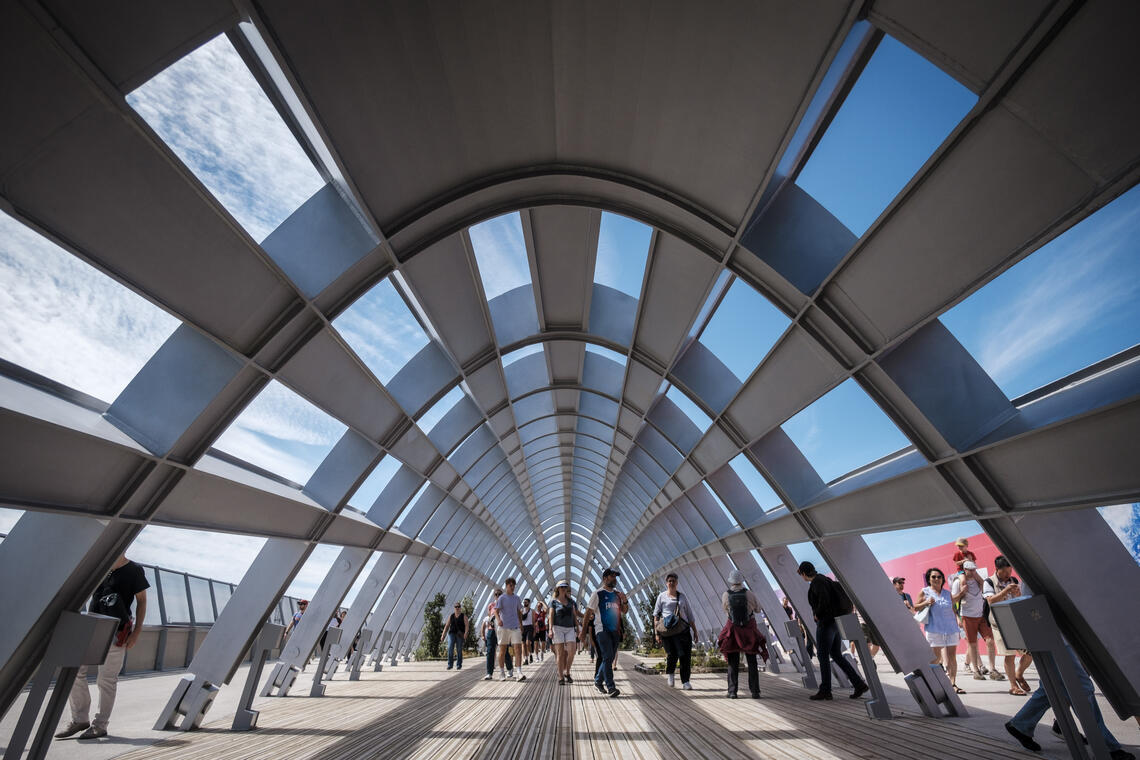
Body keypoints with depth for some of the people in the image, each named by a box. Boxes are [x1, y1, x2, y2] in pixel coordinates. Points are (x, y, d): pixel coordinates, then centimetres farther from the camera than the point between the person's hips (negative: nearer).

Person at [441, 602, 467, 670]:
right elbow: (447, 626, 12)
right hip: (451, 634, 2)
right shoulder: (451, 616, 12)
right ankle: (449, 664, -5)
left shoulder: (464, 616, 2)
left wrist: (465, 633, -23)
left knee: (459, 650, -2)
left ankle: (459, 665, 10)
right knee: (450, 648, -14)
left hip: (460, 635, -2)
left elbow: (466, 625, -7)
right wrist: (443, 635, 4)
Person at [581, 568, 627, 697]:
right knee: (608, 657, -14)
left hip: (615, 630, 6)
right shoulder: (597, 594, -4)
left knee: (610, 658, 9)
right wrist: (583, 631, -6)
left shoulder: (618, 594, 12)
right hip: (602, 630, -6)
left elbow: (624, 611, 17)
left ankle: (598, 681, 26)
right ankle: (610, 687, -8)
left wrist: (625, 601, -4)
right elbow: (589, 612, -4)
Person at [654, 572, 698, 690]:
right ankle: (670, 673, 29)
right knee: (671, 654, -2)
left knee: (685, 655, -3)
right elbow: (656, 615, 4)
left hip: (683, 629, 2)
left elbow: (689, 615, 18)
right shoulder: (662, 596, 6)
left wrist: (695, 630, 13)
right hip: (667, 630, -2)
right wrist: (656, 633, -3)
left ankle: (685, 682, 9)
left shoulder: (682, 597, 14)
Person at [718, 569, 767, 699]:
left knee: (733, 663, 10)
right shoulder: (749, 594, -13)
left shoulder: (725, 595, -10)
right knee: (752, 663, 13)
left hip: (733, 630, 0)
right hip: (749, 631, 0)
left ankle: (732, 692, 9)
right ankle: (755, 691, 13)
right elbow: (758, 609, 3)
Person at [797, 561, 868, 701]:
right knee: (836, 655, 16)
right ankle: (859, 684, 15)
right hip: (834, 621, 10)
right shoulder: (824, 579, 12)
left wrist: (817, 614, -14)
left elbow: (824, 599, -28)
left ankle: (825, 691, 9)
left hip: (825, 623, -10)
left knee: (823, 657, 1)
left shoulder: (816, 582, -16)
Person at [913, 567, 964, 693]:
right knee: (936, 658, 1)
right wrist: (926, 603, -14)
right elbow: (915, 608, 3)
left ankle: (952, 684, 7)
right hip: (934, 630, -3)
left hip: (951, 629, 3)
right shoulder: (925, 592, 1)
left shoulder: (947, 593, 11)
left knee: (952, 657, 1)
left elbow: (953, 611, 17)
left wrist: (957, 628, 14)